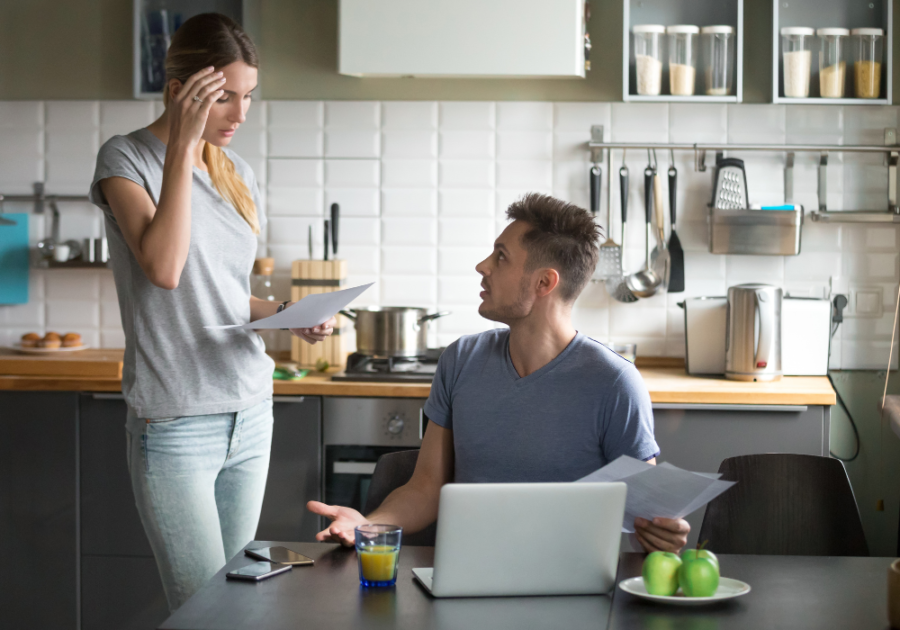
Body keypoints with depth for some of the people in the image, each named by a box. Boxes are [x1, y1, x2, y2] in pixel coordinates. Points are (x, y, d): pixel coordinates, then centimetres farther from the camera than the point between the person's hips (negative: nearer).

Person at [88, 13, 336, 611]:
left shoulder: (237, 172, 12)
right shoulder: (127, 158, -6)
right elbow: (164, 267, -23)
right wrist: (183, 147, -19)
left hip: (250, 414, 6)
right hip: (175, 425, -6)